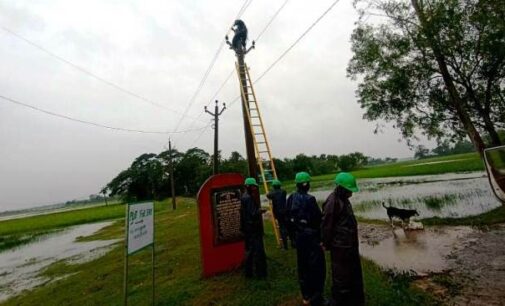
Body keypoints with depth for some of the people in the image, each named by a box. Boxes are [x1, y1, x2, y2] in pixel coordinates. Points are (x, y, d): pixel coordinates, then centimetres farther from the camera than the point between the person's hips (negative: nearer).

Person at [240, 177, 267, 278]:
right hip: (252, 228, -10)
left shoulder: (245, 197, 10)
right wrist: (259, 210, -8)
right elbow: (253, 214, -24)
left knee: (249, 250, 18)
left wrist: (258, 210, 6)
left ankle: (248, 272, 27)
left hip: (248, 228, 10)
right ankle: (260, 273, 14)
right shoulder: (248, 198, -22)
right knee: (258, 250, 2)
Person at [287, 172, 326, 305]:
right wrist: (321, 237, -4)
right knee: (316, 266, 9)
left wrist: (293, 233, 15)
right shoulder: (309, 199, -22)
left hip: (298, 235, 7)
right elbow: (317, 219, -18)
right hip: (311, 236, -7)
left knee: (302, 265, 19)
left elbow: (289, 217, 5)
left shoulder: (291, 198, -2)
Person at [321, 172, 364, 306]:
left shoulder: (343, 199, 6)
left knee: (355, 273, 24)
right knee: (341, 276, 6)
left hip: (350, 244, 10)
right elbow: (326, 226, -21)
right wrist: (327, 244, -11)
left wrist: (354, 243, 19)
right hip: (340, 246, -10)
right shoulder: (332, 202, -25)